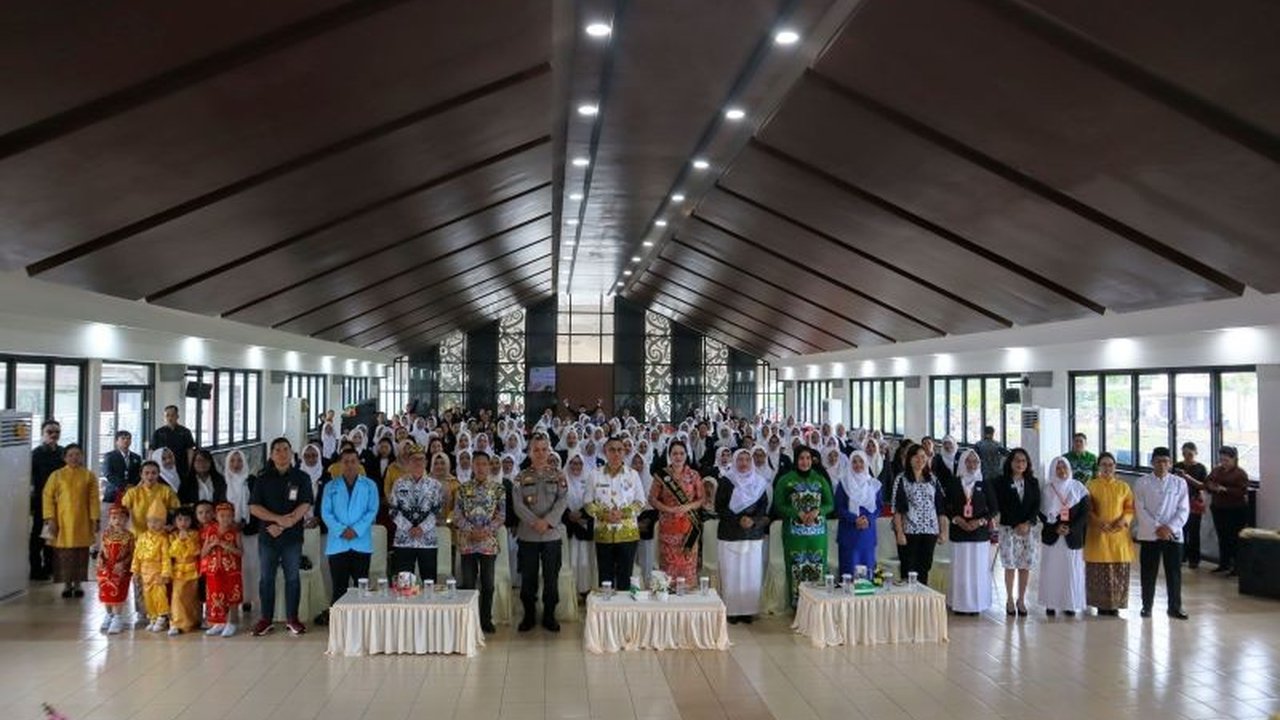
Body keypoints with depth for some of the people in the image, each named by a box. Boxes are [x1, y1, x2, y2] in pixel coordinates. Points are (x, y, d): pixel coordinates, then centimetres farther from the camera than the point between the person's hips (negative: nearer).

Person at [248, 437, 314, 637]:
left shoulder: (302, 478, 3)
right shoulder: (263, 479, 6)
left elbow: (304, 506, -6)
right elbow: (254, 508, -2)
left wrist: (282, 526, -14)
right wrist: (278, 518, -15)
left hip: (293, 536, -1)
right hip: (267, 536, 1)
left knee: (292, 577, 3)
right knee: (266, 578, 4)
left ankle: (292, 618, 11)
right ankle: (266, 619, 12)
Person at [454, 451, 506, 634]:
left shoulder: (497, 488, 3)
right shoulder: (464, 489, 6)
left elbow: (502, 514, -1)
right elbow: (457, 514, 2)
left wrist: (486, 530, -13)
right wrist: (471, 530, -12)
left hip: (489, 542, -1)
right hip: (467, 542, 1)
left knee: (487, 583, 3)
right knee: (468, 583, 4)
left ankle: (486, 620, 13)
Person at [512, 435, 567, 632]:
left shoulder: (558, 476, 6)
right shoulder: (521, 477, 5)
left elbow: (562, 500, -3)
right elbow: (517, 504, -4)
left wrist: (548, 521, -17)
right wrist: (534, 522, -17)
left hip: (553, 533, 0)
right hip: (528, 534, 0)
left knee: (551, 577, 3)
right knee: (528, 577, 4)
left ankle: (549, 616, 14)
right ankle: (529, 615, 17)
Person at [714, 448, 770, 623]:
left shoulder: (759, 482, 9)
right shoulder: (725, 482, 1)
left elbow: (764, 507, 7)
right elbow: (719, 507, -3)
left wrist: (753, 520, -12)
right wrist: (738, 520, -14)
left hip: (753, 535, 2)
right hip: (729, 534, -2)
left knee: (751, 573, 0)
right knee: (731, 573, -4)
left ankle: (749, 609, 7)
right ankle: (732, 610, 2)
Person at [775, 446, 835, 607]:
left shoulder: (820, 480, 9)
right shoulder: (785, 480, 2)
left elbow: (830, 504, 9)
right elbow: (778, 505, -2)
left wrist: (817, 511, -12)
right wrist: (798, 513, -15)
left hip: (817, 532, 2)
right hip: (794, 532, -2)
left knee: (817, 567, 0)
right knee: (797, 568, -3)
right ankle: (797, 604, 5)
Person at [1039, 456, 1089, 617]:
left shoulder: (1078, 488, 3)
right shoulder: (1047, 489, 3)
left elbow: (1085, 513, 0)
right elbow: (1042, 513, 2)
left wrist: (1071, 529, -11)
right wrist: (1055, 527, -12)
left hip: (1073, 537, 0)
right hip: (1052, 536, 0)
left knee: (1072, 570, 0)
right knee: (1052, 570, -1)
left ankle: (1070, 604, 8)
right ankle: (1051, 604, 4)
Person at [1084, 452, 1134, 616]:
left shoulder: (1123, 486, 9)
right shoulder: (1091, 485, 2)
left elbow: (1130, 508, 7)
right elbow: (1087, 510, -1)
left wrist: (1124, 520, -13)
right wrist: (1099, 522, -17)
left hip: (1119, 534, 2)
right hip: (1098, 534, -2)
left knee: (1119, 570, 1)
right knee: (1098, 570, -3)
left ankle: (1115, 604, 10)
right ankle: (1101, 604, 6)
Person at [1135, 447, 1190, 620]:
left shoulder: (1179, 483, 5)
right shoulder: (1142, 483, 2)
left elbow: (1183, 510, 1)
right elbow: (1140, 510, -4)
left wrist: (1170, 528, -12)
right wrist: (1157, 528, -13)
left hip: (1173, 534, 1)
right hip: (1148, 534, -1)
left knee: (1174, 572, 4)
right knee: (1148, 572, 4)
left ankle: (1175, 607, 13)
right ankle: (1147, 606, 15)